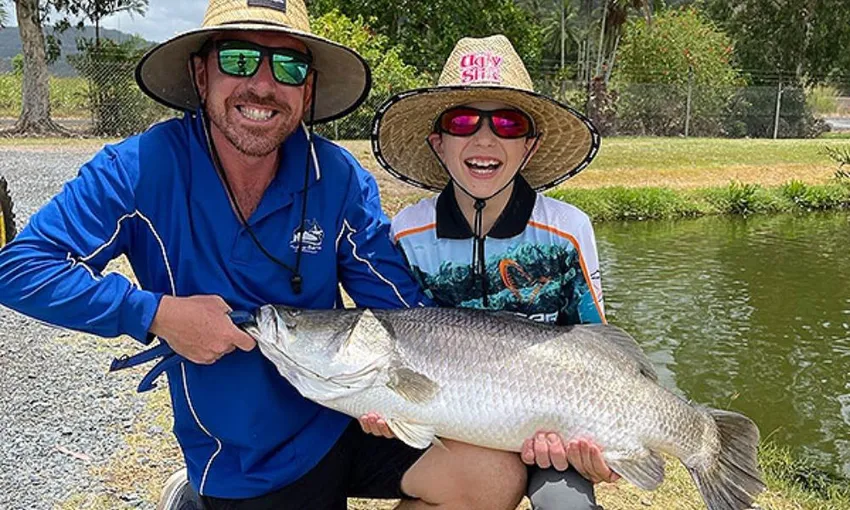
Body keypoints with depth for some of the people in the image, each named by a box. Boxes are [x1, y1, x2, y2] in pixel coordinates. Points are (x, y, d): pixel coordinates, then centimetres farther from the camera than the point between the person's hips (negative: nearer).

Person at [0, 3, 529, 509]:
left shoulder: (340, 179, -11)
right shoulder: (141, 169, -15)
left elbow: (408, 315, -7)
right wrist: (157, 314, -25)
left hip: (344, 420, 2)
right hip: (237, 465, -1)